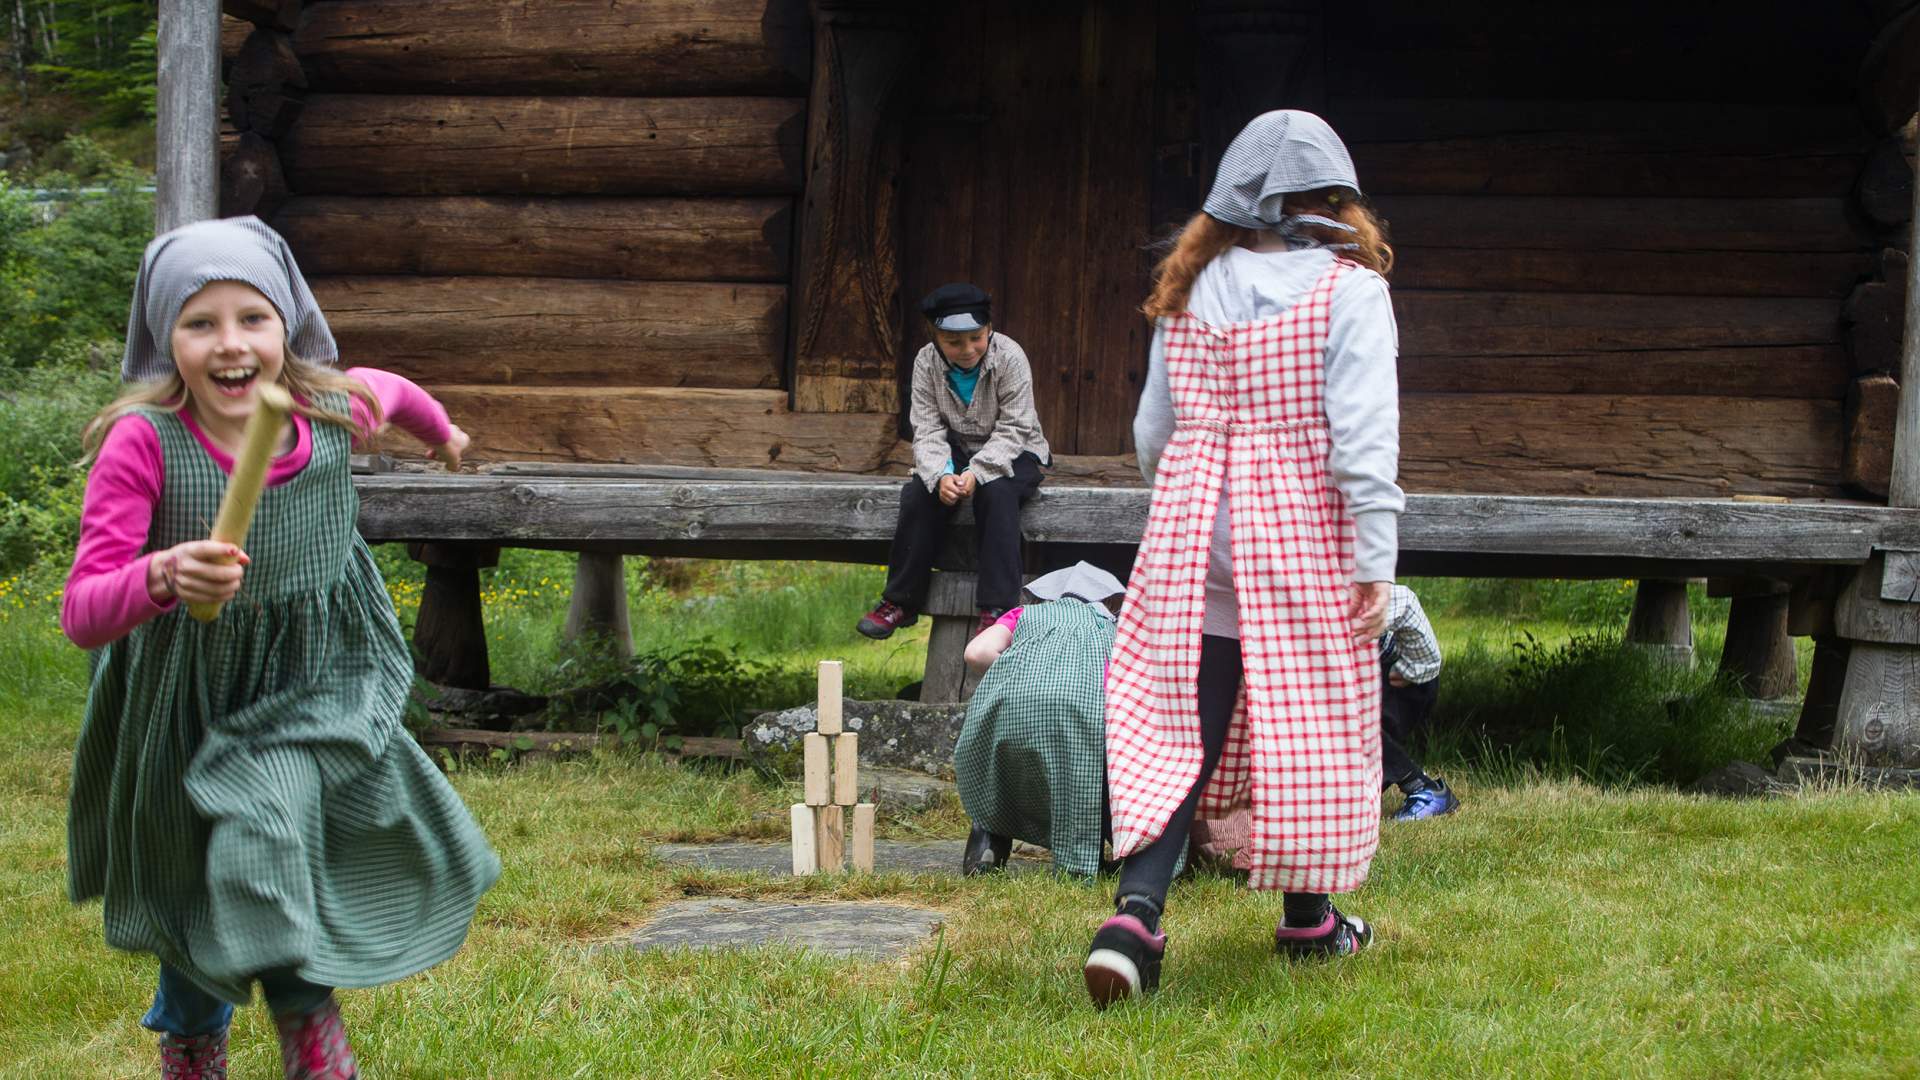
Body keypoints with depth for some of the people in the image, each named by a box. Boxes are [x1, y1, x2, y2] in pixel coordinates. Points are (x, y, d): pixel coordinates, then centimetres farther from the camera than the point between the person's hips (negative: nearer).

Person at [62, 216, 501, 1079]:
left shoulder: (334, 410, -17)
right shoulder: (142, 442, -27)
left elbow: (388, 390, 11)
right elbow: (81, 612, -30)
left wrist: (441, 432, 33)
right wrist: (162, 578, -50)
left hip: (310, 682, 1)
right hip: (185, 698, 0)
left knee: (268, 823, -22)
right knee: (193, 872, 18)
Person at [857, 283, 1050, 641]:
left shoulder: (1009, 357, -19)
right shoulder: (927, 362, -10)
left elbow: (1013, 430, -20)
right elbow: (928, 430, -12)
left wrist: (977, 473, -34)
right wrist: (941, 474, -33)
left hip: (1009, 453, -3)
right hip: (957, 451, 3)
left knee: (996, 492, -34)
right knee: (919, 492, -25)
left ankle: (997, 608, -35)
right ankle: (901, 601, -15)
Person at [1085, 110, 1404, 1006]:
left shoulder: (1189, 293, 7)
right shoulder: (1349, 291, -6)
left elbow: (1153, 433, 14)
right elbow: (1363, 436, -13)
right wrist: (1375, 562, -12)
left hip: (1195, 532, 3)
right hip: (1303, 541, -3)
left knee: (1180, 729, 3)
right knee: (1308, 722, 10)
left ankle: (1134, 915, -13)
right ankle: (1307, 920, 24)